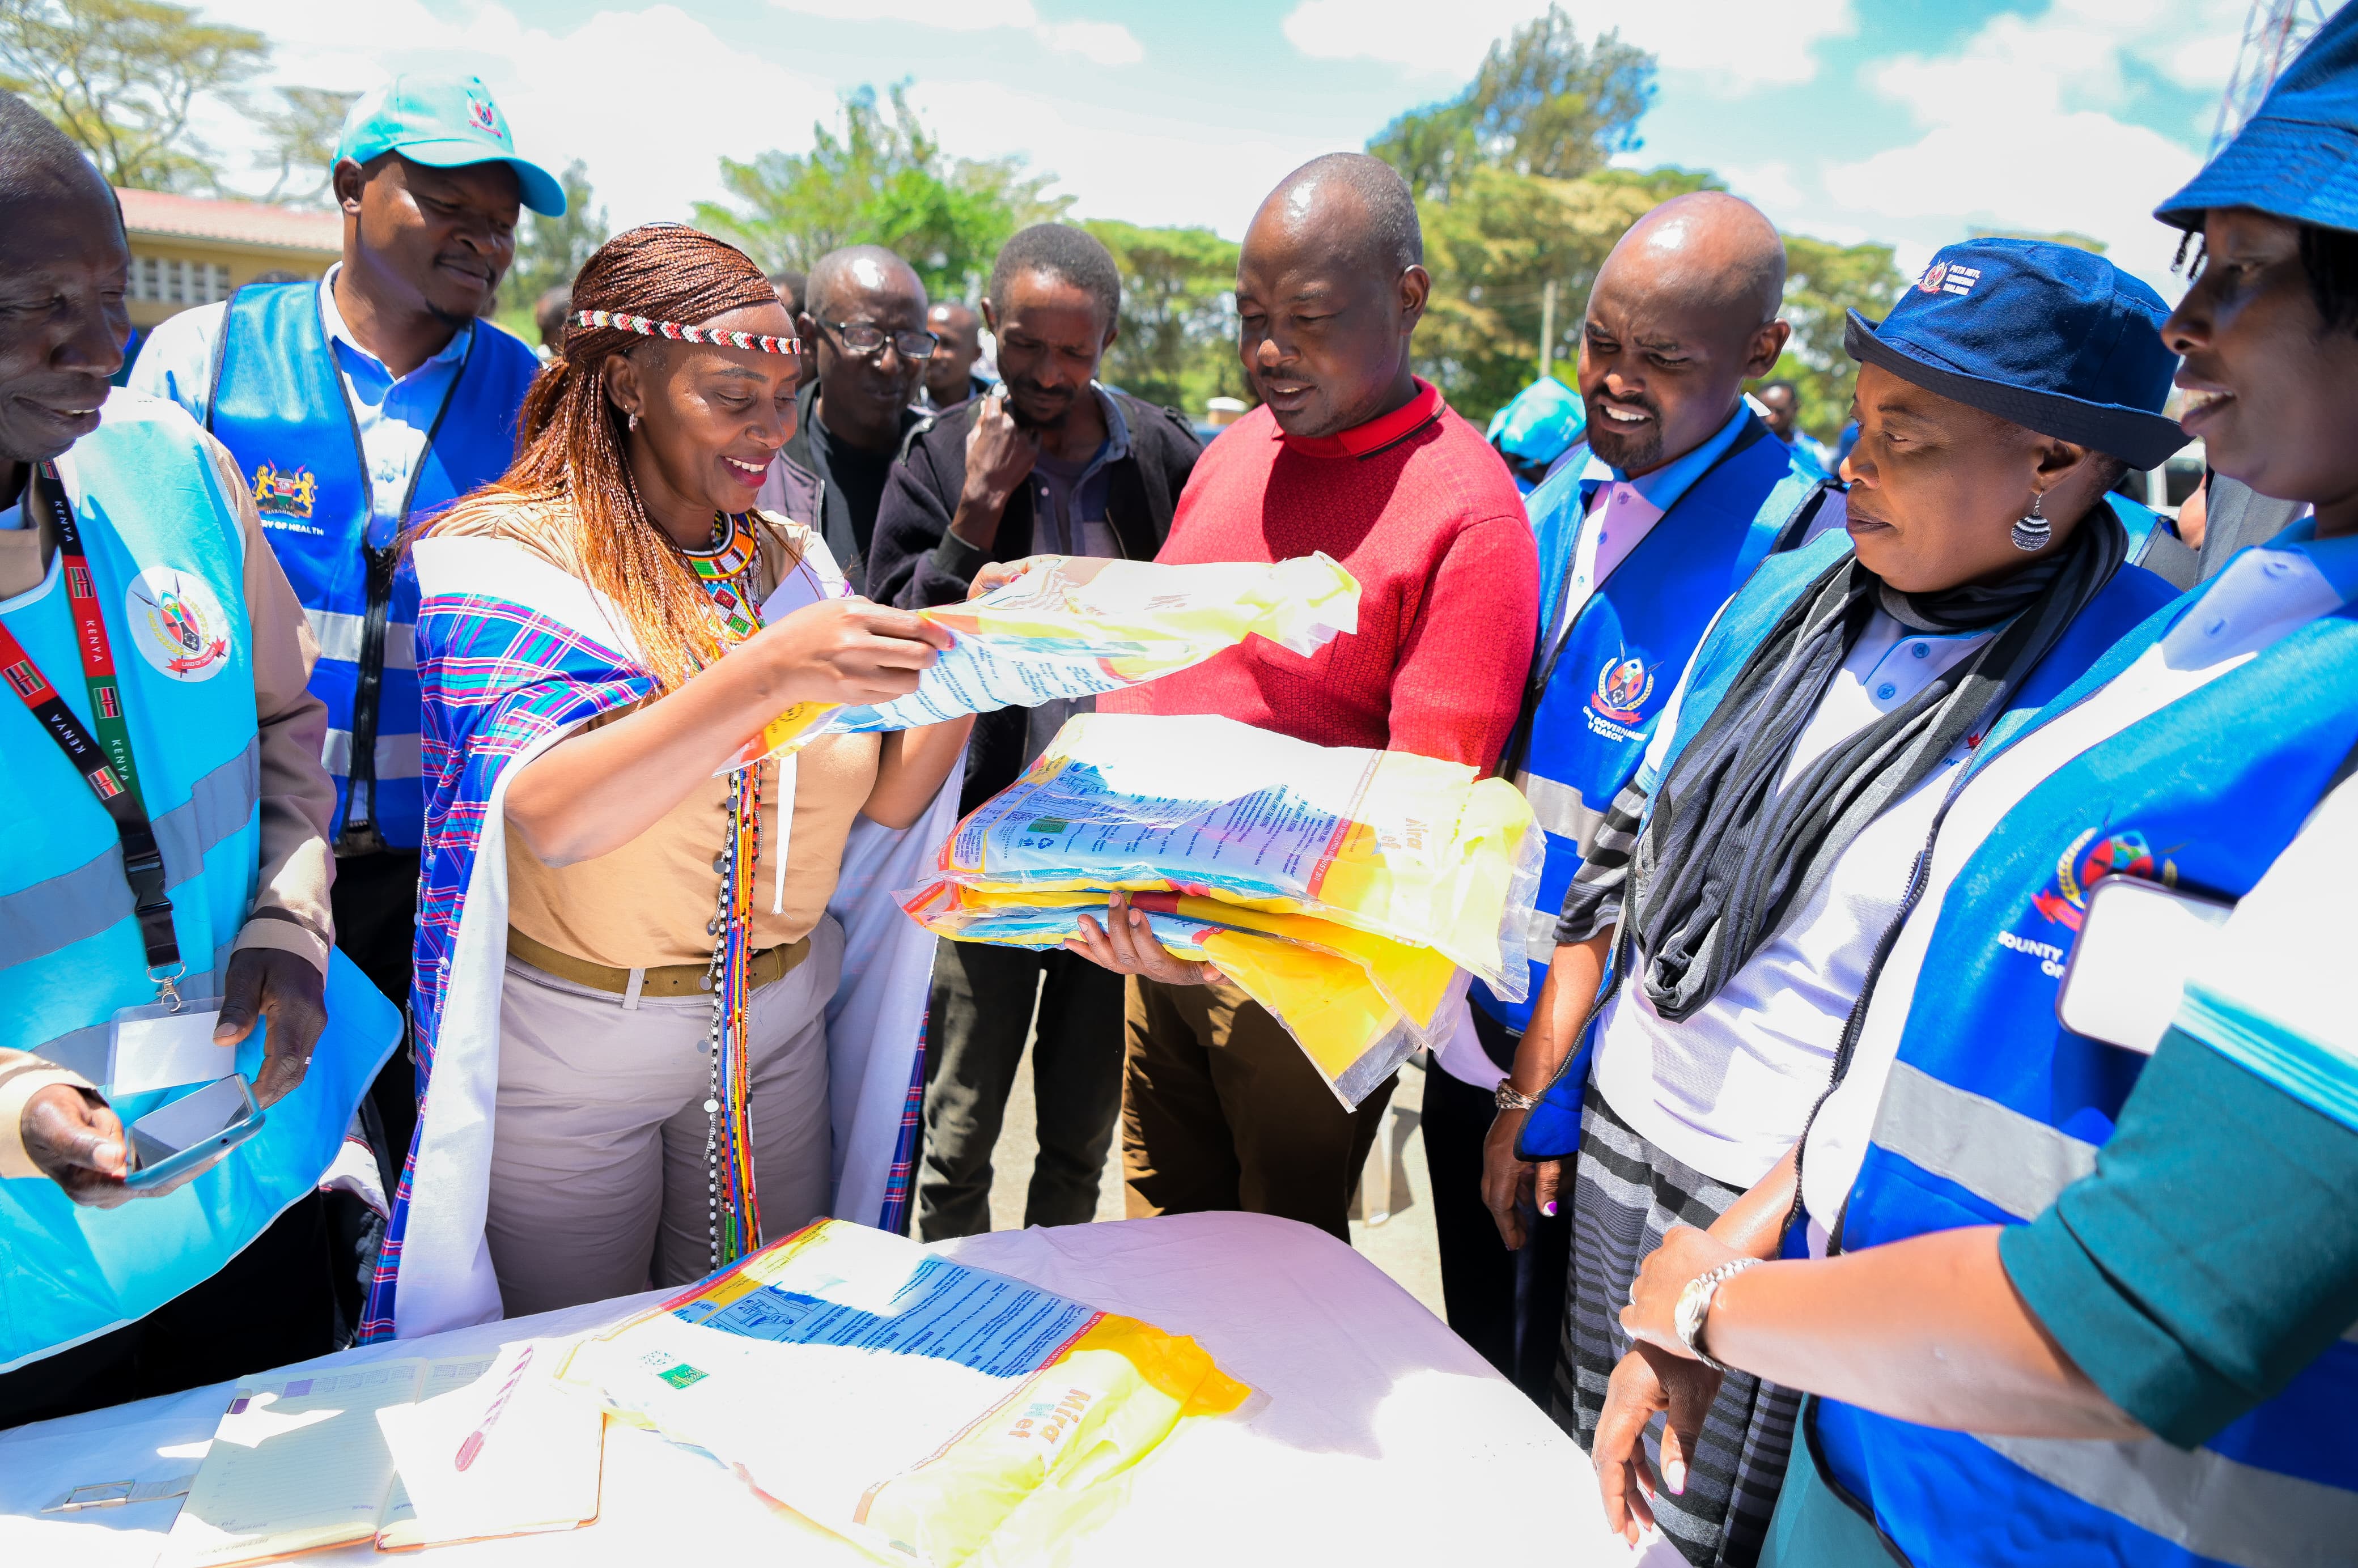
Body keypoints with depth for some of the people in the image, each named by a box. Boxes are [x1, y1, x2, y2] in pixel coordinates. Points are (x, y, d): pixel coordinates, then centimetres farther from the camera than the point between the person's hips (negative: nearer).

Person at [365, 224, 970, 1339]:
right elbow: (549, 815, -29)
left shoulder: (791, 563, 3)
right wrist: (769, 675, -41)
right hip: (567, 1047, -4)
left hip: (778, 1023, 4)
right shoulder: (507, 558, -13)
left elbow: (884, 800, -1)